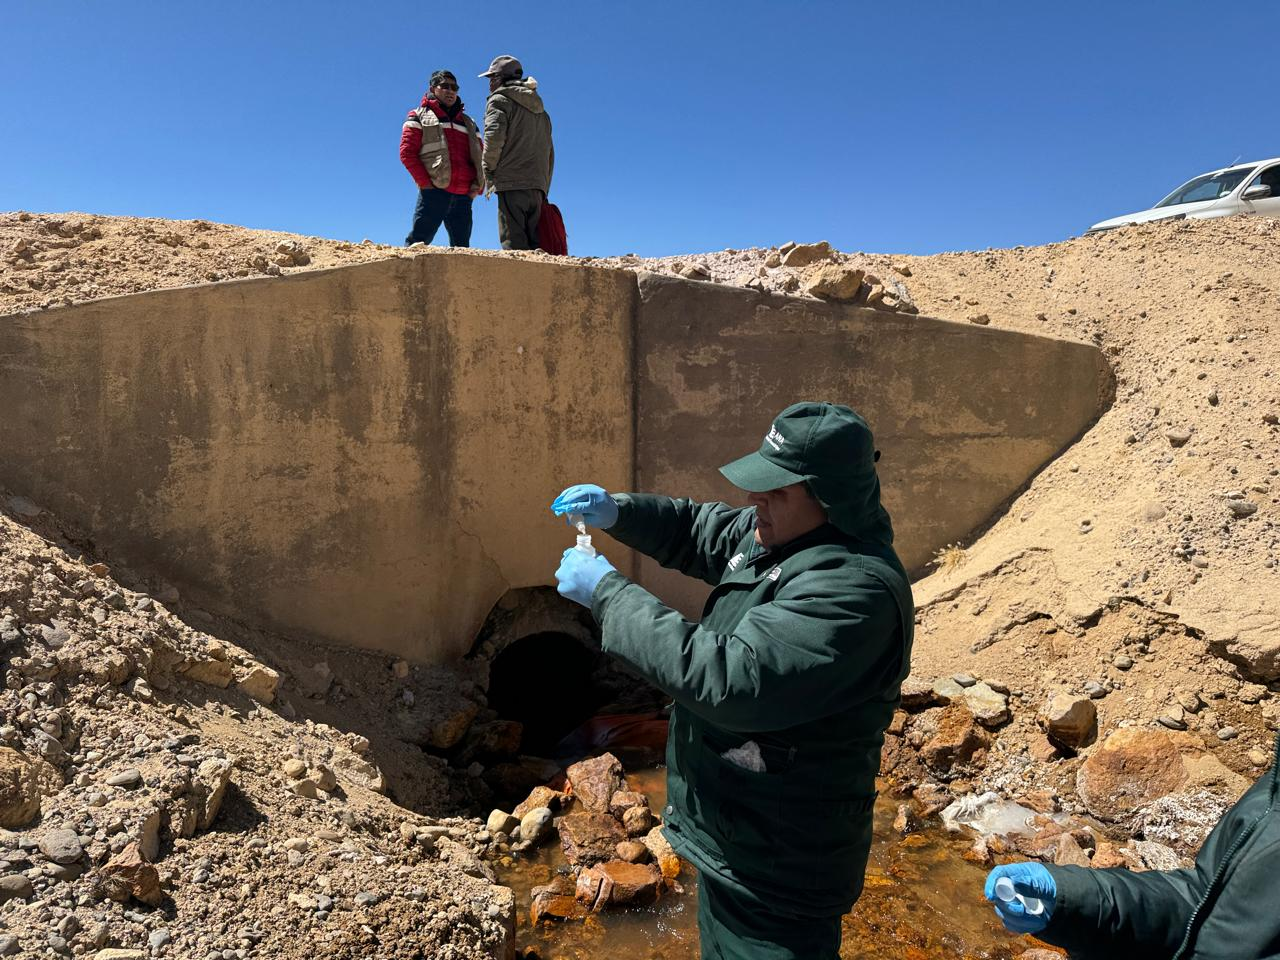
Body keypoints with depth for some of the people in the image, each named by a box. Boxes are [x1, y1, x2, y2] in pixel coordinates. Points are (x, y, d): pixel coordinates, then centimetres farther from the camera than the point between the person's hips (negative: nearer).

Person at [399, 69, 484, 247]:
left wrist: (478, 187, 5)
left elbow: (481, 157, 23)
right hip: (435, 191, -5)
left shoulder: (468, 123, 26)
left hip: (464, 197, 5)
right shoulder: (420, 116, 12)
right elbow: (407, 152, 1)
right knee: (418, 242, -12)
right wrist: (425, 183, -10)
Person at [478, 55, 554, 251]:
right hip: (538, 186, 7)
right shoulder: (540, 110, 27)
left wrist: (489, 171, 0)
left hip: (512, 184, -7)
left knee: (514, 245, -13)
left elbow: (494, 137, -13)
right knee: (534, 246, 5)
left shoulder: (500, 99, 4)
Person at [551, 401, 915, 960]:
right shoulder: (781, 533, -2)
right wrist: (616, 511, -6)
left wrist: (607, 592, -30)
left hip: (776, 868, -9)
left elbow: (726, 680, -37)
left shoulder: (853, 590, -32)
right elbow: (699, 531, 13)